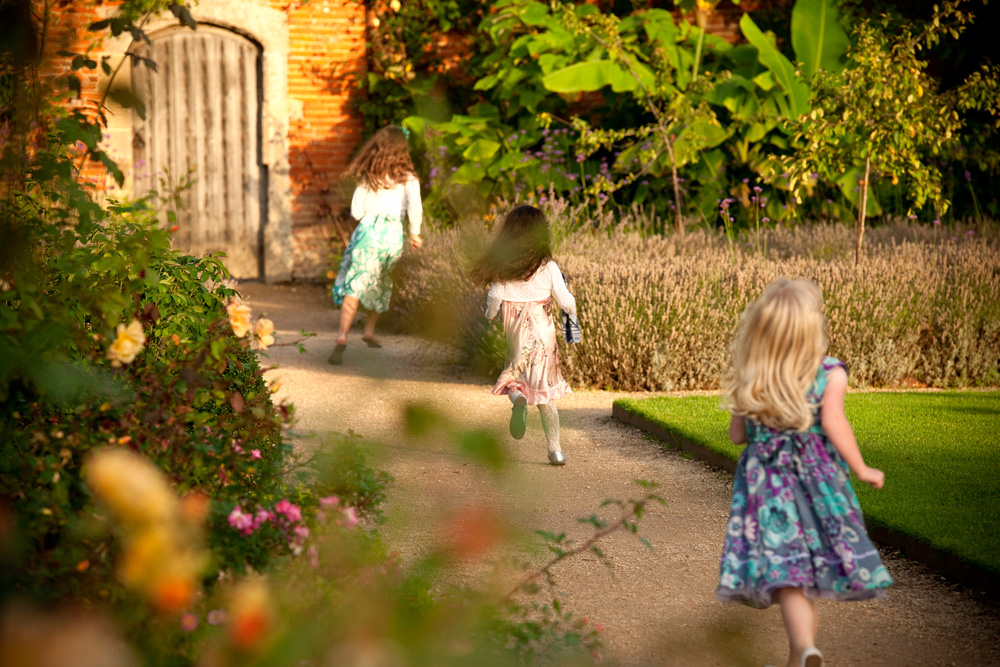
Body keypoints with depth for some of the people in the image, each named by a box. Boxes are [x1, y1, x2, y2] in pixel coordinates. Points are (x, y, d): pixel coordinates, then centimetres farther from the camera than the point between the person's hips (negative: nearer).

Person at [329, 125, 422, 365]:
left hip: (368, 230, 0)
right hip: (393, 234, 0)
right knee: (382, 285, 22)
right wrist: (415, 233, -3)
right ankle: (369, 331, 30)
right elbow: (414, 203, -13)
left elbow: (356, 211, 6)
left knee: (354, 286, -7)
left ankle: (342, 338, -22)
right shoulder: (407, 176, 3)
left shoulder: (368, 176, 8)